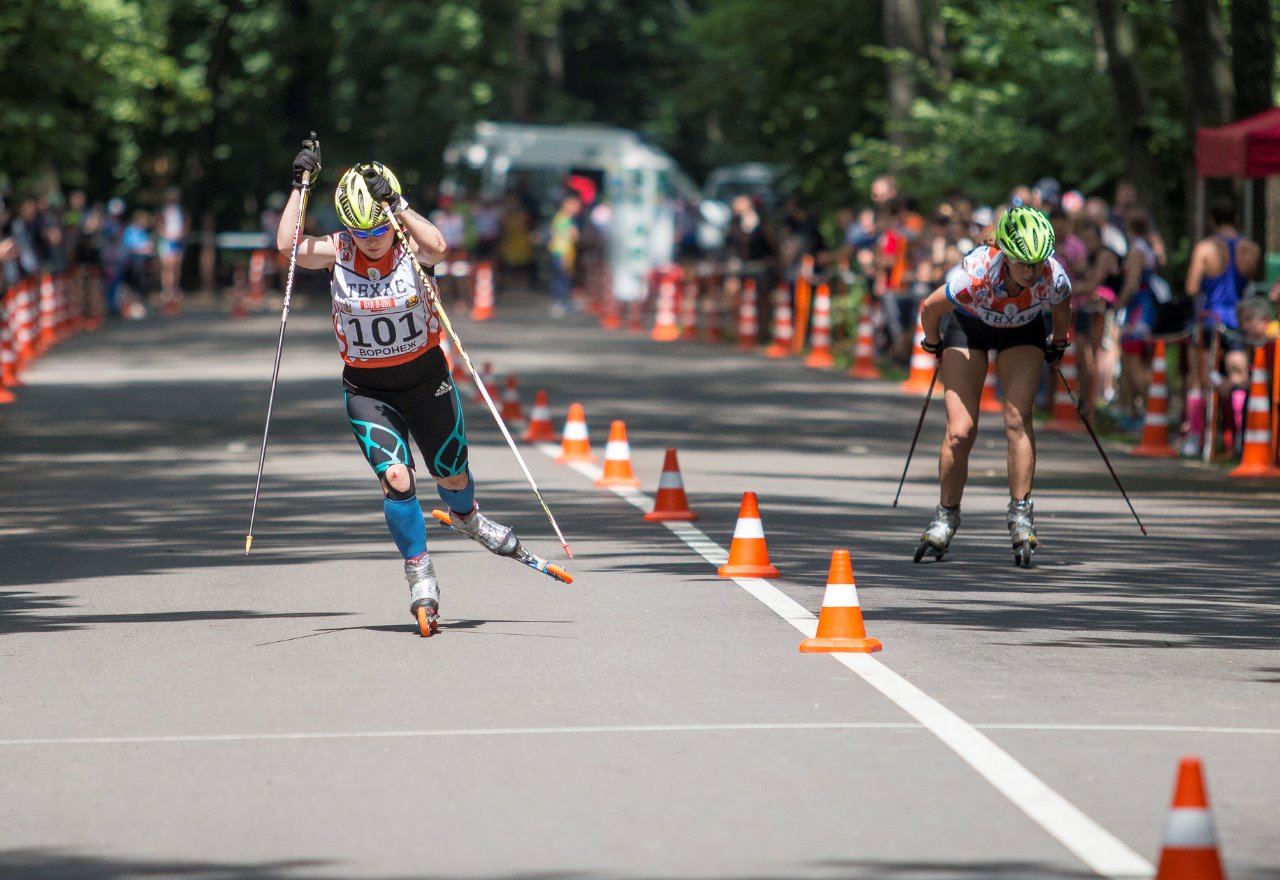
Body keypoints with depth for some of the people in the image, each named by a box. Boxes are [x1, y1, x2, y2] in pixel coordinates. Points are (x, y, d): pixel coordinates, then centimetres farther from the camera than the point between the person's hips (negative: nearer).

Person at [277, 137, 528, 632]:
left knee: (453, 479, 14)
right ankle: (419, 573, 1)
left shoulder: (409, 248, -15)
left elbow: (438, 247, -39)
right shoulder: (337, 252, -12)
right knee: (396, 479, -18)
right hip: (367, 389, 0)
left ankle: (467, 518, 51)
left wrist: (395, 203, -39)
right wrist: (299, 186, -30)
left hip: (425, 378, 0)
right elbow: (288, 246, -28)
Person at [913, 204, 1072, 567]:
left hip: (1023, 333, 1)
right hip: (970, 327, -1)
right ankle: (946, 516, 10)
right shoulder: (976, 274, -39)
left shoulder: (1054, 277, -34)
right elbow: (929, 309, -18)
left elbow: (1061, 312, -7)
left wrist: (1057, 346, 10)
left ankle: (1020, 514, -9)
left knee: (1018, 420, -18)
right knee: (960, 431, -9)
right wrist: (935, 347, 0)